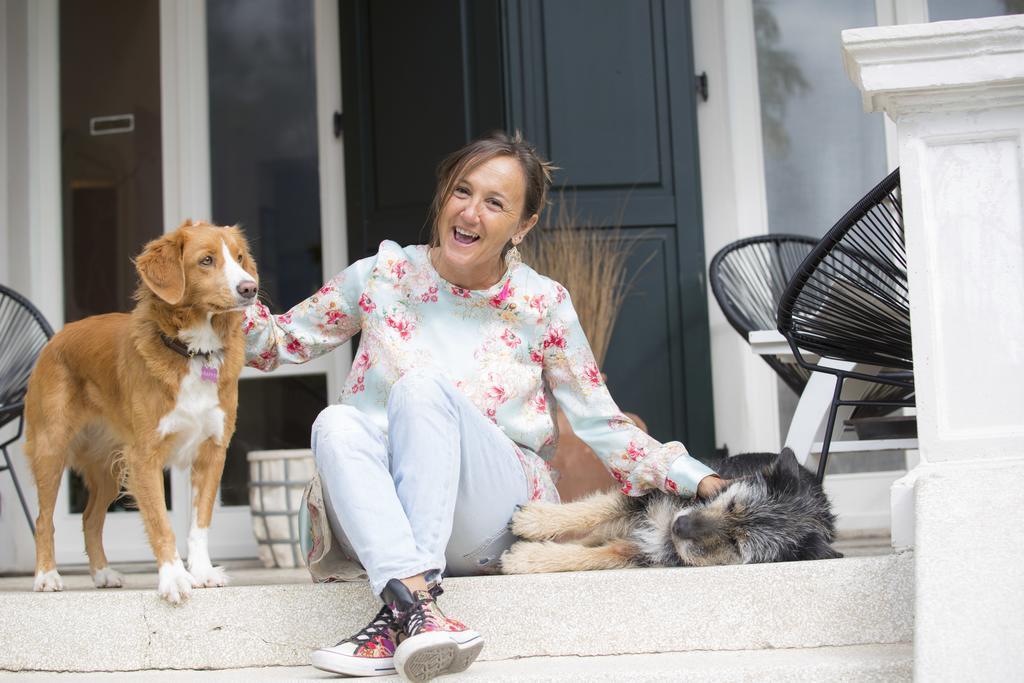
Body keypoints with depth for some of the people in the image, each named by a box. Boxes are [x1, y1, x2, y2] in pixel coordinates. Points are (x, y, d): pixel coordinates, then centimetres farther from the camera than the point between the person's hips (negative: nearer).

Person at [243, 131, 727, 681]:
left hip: (491, 526, -1)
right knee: (337, 422, -30)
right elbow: (280, 341, 14)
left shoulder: (542, 305, 2)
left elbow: (601, 425, 6)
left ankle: (397, 620, -40)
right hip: (378, 526, 1)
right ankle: (418, 605, -45)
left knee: (423, 385, -29)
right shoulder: (386, 274, 4)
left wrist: (697, 480, -4)